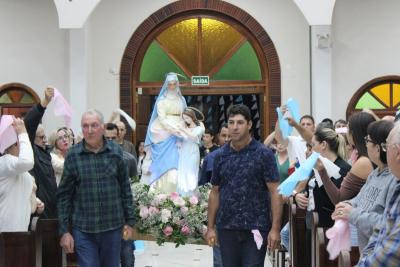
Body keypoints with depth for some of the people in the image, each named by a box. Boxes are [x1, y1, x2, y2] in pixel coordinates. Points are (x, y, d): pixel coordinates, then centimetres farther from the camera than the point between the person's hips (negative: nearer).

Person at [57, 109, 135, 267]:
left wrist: (130, 221, 5)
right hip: (83, 230, -1)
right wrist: (64, 230, -3)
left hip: (113, 226, 2)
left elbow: (125, 189, 7)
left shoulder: (116, 152, 2)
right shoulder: (73, 155, -2)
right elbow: (64, 195, 0)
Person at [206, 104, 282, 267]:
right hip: (226, 228, 4)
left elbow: (274, 192, -7)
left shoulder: (263, 154, -5)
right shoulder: (220, 155, 7)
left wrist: (275, 228, -13)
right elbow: (215, 192, 12)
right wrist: (210, 227, 7)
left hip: (256, 227, -4)